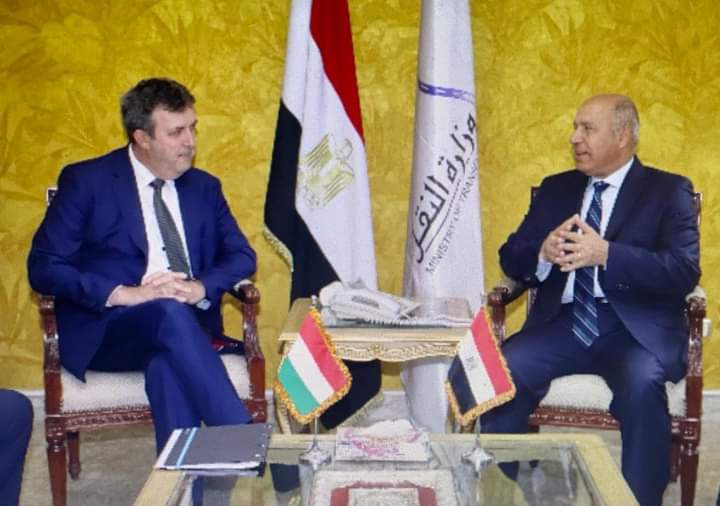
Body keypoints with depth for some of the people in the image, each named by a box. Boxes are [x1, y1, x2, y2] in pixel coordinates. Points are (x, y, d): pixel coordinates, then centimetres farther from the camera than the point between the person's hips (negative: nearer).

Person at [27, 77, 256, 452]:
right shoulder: (85, 182, 2)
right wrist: (124, 294, -20)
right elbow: (43, 267, -5)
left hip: (189, 321, 3)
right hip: (103, 330, -3)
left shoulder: (203, 187, 17)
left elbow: (241, 256, 11)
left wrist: (200, 288, -12)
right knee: (169, 313, -36)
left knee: (168, 360, -35)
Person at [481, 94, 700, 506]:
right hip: (562, 324, 3)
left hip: (636, 329, -3)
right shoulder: (555, 189, 18)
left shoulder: (669, 191, 6)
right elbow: (510, 258, 13)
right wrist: (543, 253, -11)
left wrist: (605, 253, -20)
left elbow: (684, 272, -8)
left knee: (642, 385, -35)